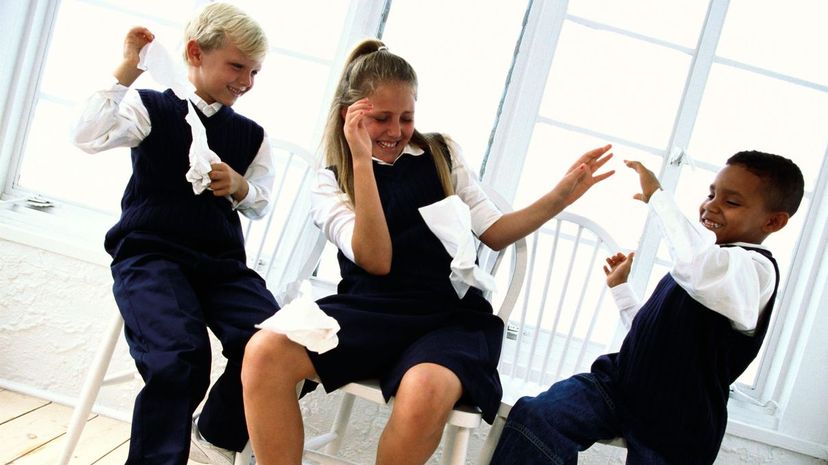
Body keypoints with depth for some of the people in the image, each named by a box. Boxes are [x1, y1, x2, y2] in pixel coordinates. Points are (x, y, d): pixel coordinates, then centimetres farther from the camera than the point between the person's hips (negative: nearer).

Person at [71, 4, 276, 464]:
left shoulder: (251, 135, 16)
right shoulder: (152, 107, 4)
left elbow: (260, 205, 17)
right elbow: (89, 137, -13)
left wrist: (239, 186, -5)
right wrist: (124, 73, -11)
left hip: (223, 263, 4)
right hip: (150, 253, -4)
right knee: (180, 353, -33)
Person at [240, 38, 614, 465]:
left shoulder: (441, 155, 13)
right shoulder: (331, 182, 8)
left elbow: (493, 234, 15)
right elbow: (376, 260, -8)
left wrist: (561, 197, 2)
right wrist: (362, 160, -13)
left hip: (452, 317, 0)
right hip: (370, 313, 0)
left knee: (424, 392, -37)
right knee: (265, 351, -29)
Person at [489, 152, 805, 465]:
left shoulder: (756, 268, -13)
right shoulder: (705, 259, 18)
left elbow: (696, 265, -39)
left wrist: (657, 196, -26)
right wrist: (620, 287, 25)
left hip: (673, 428, -6)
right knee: (532, 417, -18)